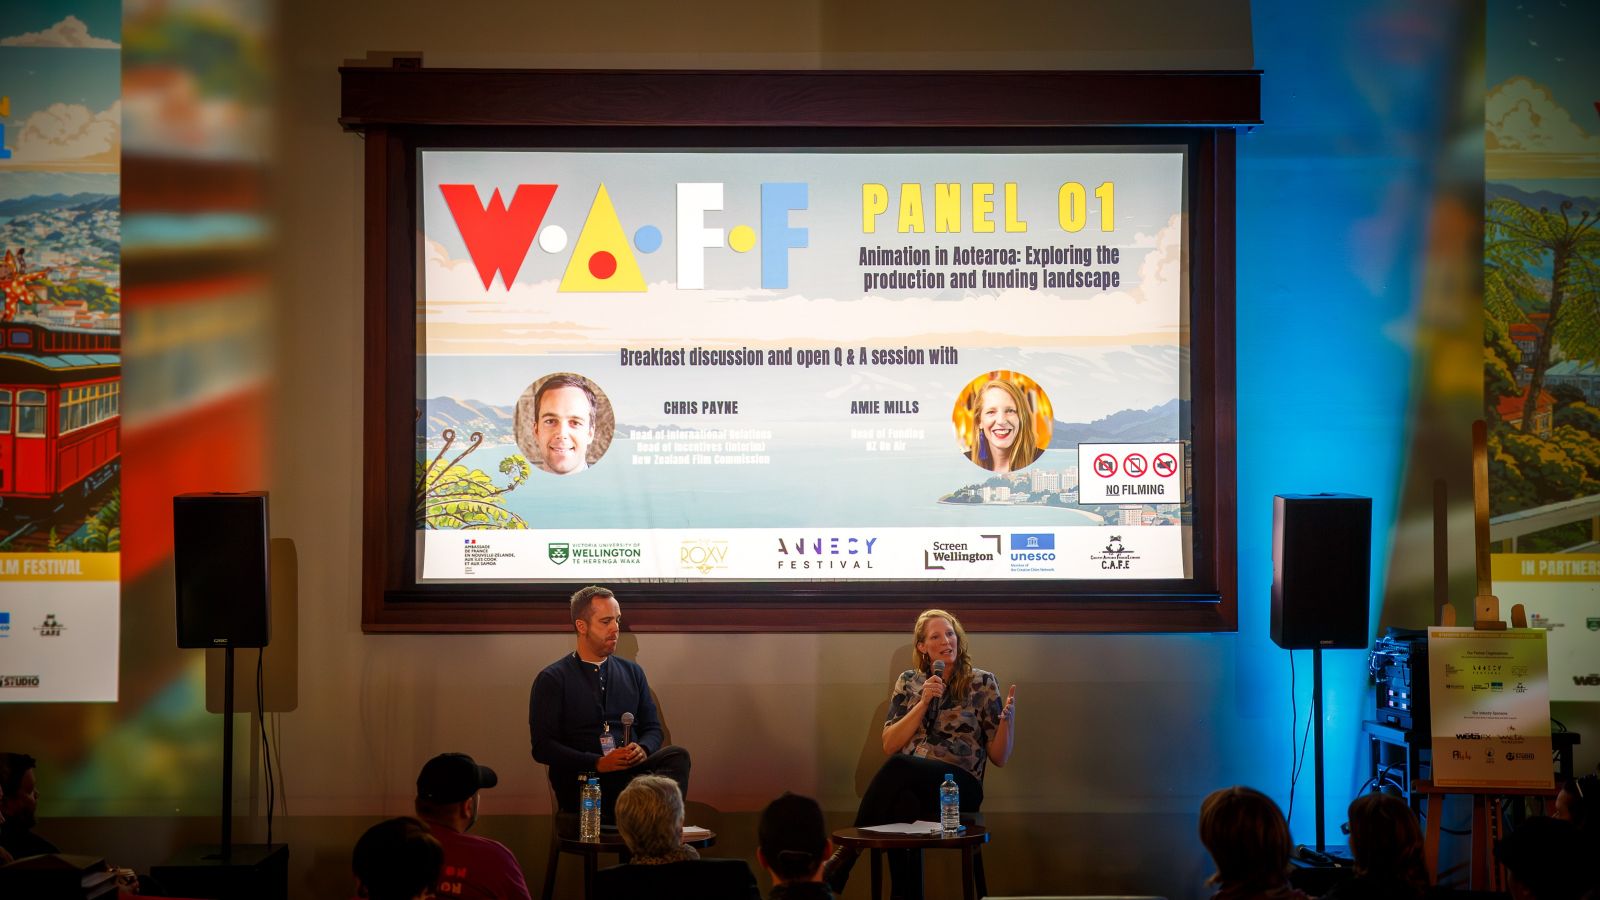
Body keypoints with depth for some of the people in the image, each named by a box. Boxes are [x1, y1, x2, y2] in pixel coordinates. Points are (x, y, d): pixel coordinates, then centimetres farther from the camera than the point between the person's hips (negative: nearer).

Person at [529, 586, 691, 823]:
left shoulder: (632, 672, 20)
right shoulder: (552, 679, 5)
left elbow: (652, 728, 20)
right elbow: (542, 747, -2)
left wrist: (642, 750, -6)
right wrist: (598, 763, -15)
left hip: (631, 769, 5)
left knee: (678, 756, -31)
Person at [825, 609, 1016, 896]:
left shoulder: (982, 683, 7)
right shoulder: (908, 682, 15)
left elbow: (999, 757, 6)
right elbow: (889, 746, 5)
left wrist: (1008, 718, -15)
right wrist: (924, 703, -5)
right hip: (909, 784, 2)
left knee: (898, 766, -33)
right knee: (901, 802, -37)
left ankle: (848, 852, -25)